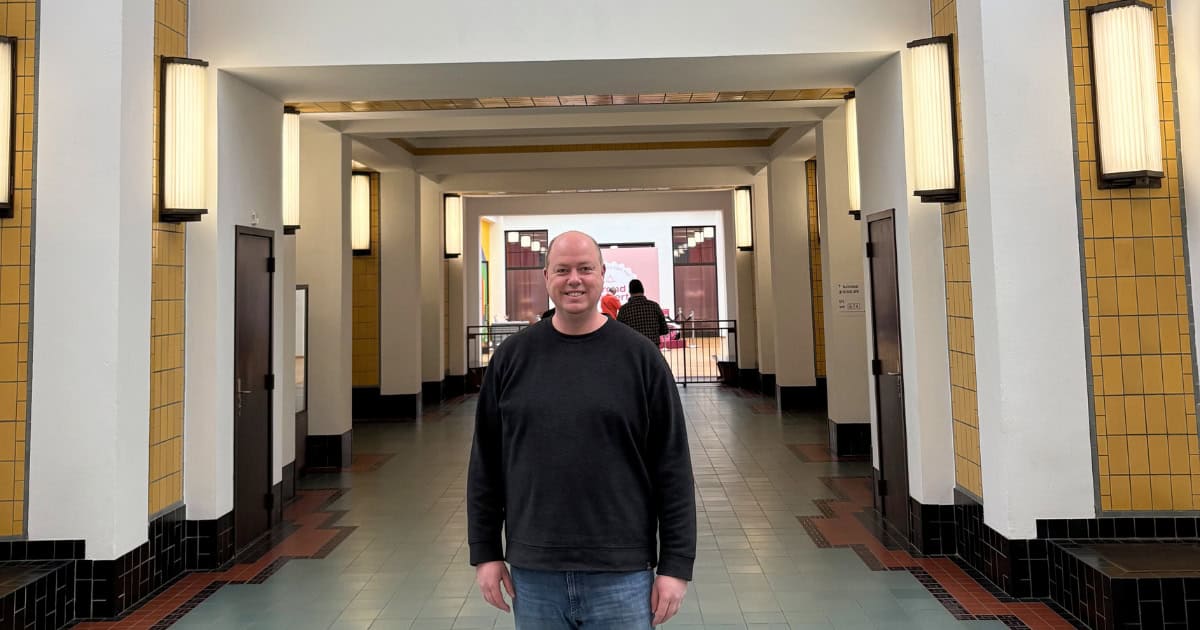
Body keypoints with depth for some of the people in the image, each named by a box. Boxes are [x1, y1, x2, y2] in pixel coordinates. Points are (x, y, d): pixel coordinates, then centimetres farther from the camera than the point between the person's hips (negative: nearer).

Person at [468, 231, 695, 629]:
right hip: (532, 573, 2)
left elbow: (673, 468, -4)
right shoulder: (512, 356, 2)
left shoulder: (640, 356, -4)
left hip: (621, 573, -2)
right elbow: (486, 462, 6)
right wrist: (485, 551, 4)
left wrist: (676, 565, -5)